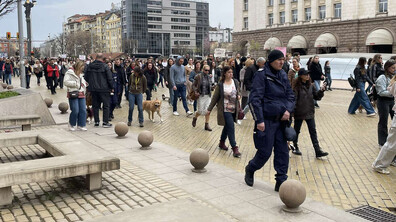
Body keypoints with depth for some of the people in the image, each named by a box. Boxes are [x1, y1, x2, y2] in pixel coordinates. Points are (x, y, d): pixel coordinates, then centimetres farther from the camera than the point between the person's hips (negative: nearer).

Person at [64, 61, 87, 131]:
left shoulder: (80, 74, 21)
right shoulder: (69, 72, -4)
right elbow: (65, 82, -13)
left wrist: (84, 84, 13)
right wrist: (75, 83, -14)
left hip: (81, 94, 8)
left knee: (83, 110, 2)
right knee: (75, 111, -9)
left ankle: (81, 125, 12)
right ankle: (71, 125, 12)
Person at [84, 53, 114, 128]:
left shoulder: (90, 66, 5)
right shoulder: (105, 66, -10)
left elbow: (86, 77, 13)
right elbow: (109, 78, -9)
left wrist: (88, 86, 25)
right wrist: (112, 88, 2)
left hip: (93, 89, 4)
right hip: (104, 89, -4)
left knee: (95, 105, 11)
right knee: (105, 105, 2)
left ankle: (96, 121, 14)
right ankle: (105, 122, 1)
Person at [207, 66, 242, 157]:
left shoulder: (235, 82, 3)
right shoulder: (220, 84, -9)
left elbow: (239, 91, 19)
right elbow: (215, 97, -2)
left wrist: (239, 95, -5)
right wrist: (209, 109, -1)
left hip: (234, 109, 5)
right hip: (225, 110, -5)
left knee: (227, 127, 17)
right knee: (231, 127, -12)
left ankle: (222, 143, 36)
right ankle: (234, 148, -8)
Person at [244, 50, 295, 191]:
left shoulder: (283, 75, 11)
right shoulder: (262, 74, -9)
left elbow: (290, 95, 16)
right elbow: (255, 99, -14)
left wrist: (288, 110, -3)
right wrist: (259, 120, -18)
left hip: (281, 120, 6)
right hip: (267, 120, -6)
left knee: (283, 152, 6)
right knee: (265, 152, 1)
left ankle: (281, 182, 17)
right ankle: (250, 170, 30)